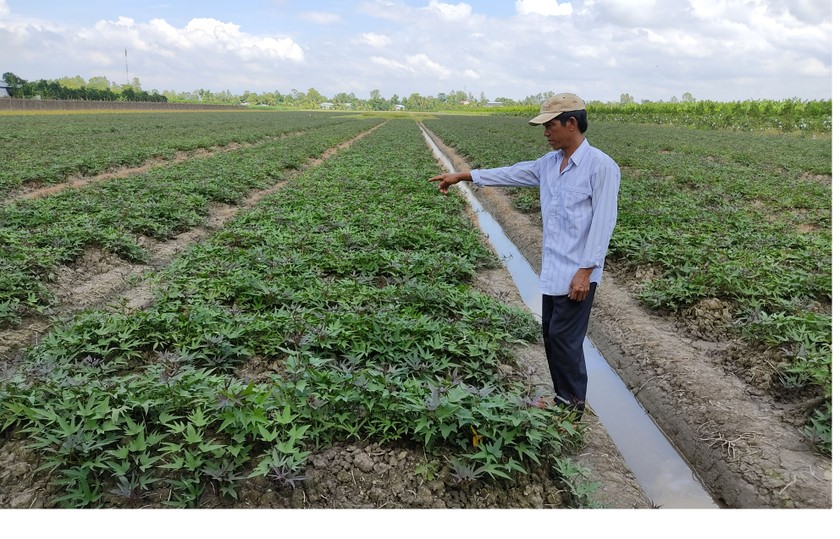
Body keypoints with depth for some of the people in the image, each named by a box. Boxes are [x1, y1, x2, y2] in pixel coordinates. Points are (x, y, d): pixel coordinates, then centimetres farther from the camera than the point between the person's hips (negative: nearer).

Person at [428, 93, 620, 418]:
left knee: (564, 337, -2)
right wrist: (464, 176, 15)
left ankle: (574, 404, 16)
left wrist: (585, 271, -19)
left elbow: (603, 223, -16)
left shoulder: (600, 166, -13)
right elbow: (513, 173, 17)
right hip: (553, 270, 8)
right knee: (552, 335, 14)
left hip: (577, 273, -8)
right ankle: (563, 398, 28)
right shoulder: (549, 163, 10)